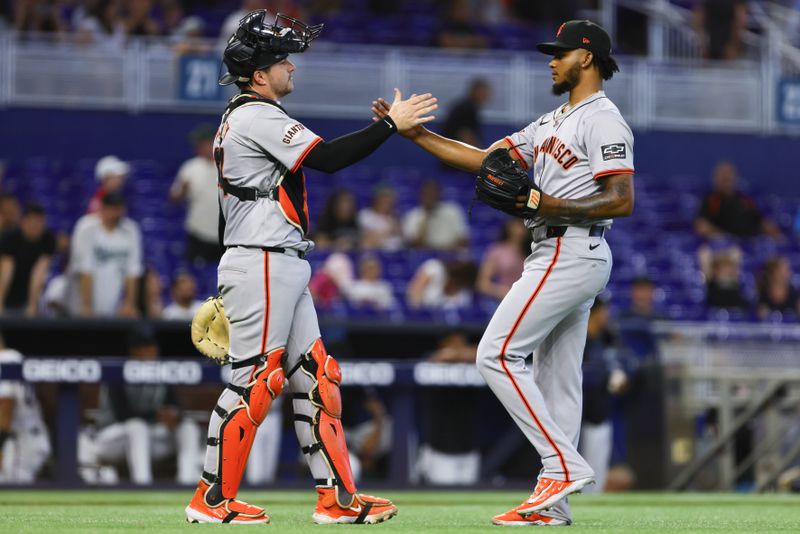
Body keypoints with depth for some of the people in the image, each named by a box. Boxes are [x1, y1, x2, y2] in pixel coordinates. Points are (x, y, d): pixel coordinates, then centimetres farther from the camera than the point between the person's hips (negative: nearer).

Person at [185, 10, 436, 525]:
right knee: (255, 379, -8)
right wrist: (391, 123, -17)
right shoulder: (259, 116, -12)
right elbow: (326, 158, -22)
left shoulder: (240, 117, 20)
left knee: (314, 376, 7)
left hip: (282, 268, 11)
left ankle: (338, 497, 6)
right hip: (263, 265, -11)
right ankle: (213, 500, -3)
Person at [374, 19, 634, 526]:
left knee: (498, 354, -13)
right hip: (559, 256, 10)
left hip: (572, 253, -10)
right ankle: (552, 506, 8)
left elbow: (622, 201, -19)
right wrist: (415, 132, 10)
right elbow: (483, 159, 16)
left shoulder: (603, 120, -10)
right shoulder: (550, 124, 20)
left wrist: (551, 206, -19)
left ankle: (564, 463, -13)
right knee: (555, 375, 7)